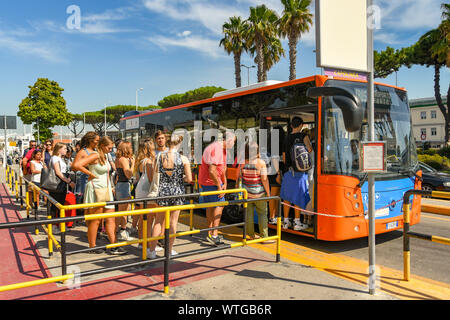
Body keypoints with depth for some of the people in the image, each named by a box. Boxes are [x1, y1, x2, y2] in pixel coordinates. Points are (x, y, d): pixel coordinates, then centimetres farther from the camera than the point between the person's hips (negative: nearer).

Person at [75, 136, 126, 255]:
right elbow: (78, 165, -24)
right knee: (95, 220, 2)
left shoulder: (104, 156, 15)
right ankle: (92, 247, 14)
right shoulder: (95, 155, -13)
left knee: (111, 219, 5)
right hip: (96, 189, -9)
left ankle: (114, 246, 8)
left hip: (105, 189, 9)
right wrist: (91, 174, -15)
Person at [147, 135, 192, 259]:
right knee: (173, 222, 11)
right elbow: (189, 179, -9)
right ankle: (170, 250, 21)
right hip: (177, 192, -1)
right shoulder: (183, 159, -11)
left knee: (158, 221, 14)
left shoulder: (160, 156, -6)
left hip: (163, 191, 1)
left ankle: (152, 250, 19)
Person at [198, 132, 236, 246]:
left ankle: (210, 234, 23)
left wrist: (224, 183, 8)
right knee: (219, 204, -12)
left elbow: (223, 168, 17)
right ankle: (214, 234, -11)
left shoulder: (223, 149, 12)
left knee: (211, 206, 14)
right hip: (210, 182, -10)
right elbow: (212, 171, -28)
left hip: (206, 181, 10)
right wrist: (219, 186, -20)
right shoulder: (216, 149, -22)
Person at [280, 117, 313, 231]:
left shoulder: (287, 138, 6)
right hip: (300, 172, -4)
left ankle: (286, 221, 18)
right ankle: (297, 222, 9)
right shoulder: (303, 136, -6)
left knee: (287, 197, 11)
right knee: (298, 196, 4)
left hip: (289, 171, 4)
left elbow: (284, 158, 8)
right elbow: (309, 150, -21)